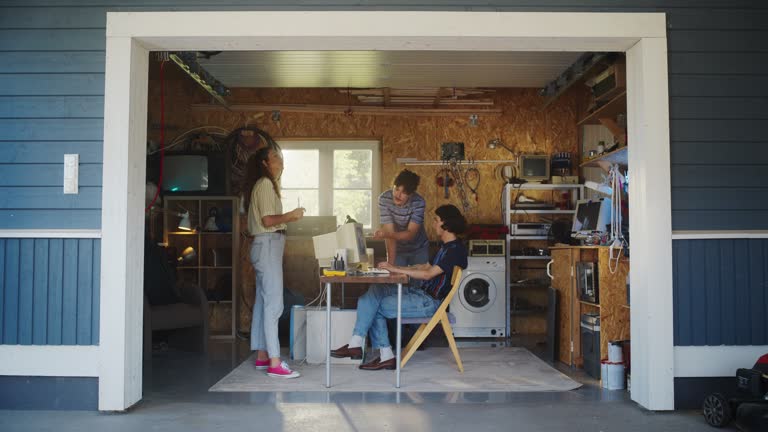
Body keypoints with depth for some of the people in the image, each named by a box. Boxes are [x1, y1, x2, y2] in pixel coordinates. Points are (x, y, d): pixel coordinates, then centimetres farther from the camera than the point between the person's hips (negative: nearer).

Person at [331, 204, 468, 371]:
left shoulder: (456, 249, -15)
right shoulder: (445, 245, 17)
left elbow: (428, 274, -21)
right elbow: (426, 266, 19)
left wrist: (397, 269, -18)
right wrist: (394, 268, 10)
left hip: (430, 301, -9)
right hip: (420, 291, 9)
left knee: (374, 306, -13)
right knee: (375, 290, -5)